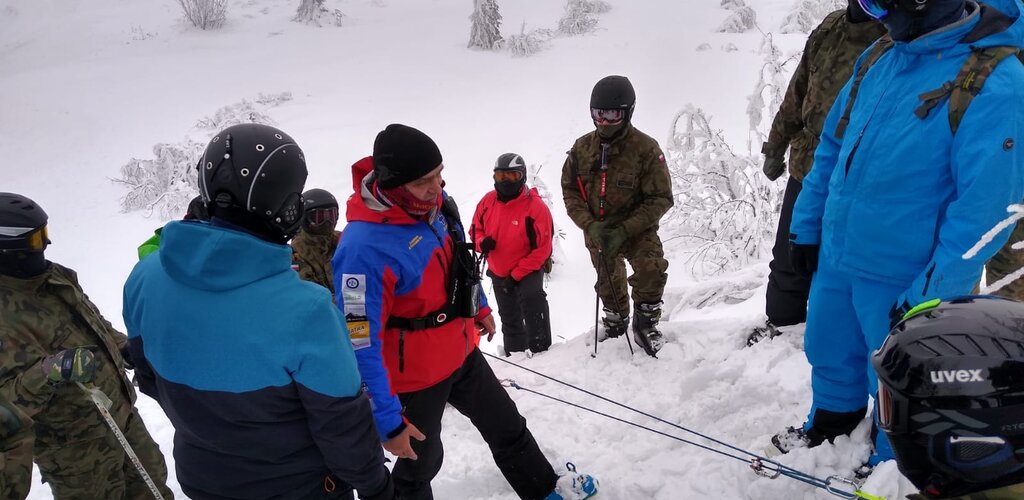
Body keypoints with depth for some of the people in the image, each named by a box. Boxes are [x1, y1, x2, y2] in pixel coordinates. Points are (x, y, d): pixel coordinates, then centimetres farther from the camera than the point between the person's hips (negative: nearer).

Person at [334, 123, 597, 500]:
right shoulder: (364, 249, -33)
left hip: (462, 351, 7)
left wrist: (479, 308, 23)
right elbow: (361, 348, -29)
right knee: (420, 463, 14)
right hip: (416, 375, -7)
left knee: (507, 427, 24)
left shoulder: (436, 205, -9)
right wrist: (388, 423, -24)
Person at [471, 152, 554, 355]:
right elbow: (475, 229, 5)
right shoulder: (487, 202, -10)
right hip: (498, 272, 5)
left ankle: (540, 350, -22)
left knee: (532, 299, -33)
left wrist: (516, 275, -21)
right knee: (509, 319, 21)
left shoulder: (535, 207, -23)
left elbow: (542, 249, -20)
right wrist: (482, 243, -19)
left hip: (527, 271, -5)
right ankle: (515, 353, 42)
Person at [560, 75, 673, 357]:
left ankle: (645, 322, -4)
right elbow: (570, 191, -1)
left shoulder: (645, 148, -17)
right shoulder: (582, 148, -6)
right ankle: (616, 325, 46)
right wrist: (590, 225, -18)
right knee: (609, 284, 18)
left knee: (652, 269, -28)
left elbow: (661, 199, -16)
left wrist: (623, 231, -26)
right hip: (597, 231, 4)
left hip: (636, 229, -3)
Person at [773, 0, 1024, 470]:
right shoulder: (878, 58, 2)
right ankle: (829, 427, 51)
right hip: (835, 255, 6)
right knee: (829, 356, 24)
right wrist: (806, 226, 11)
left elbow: (984, 208, -21)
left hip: (904, 278, -6)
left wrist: (930, 297, -19)